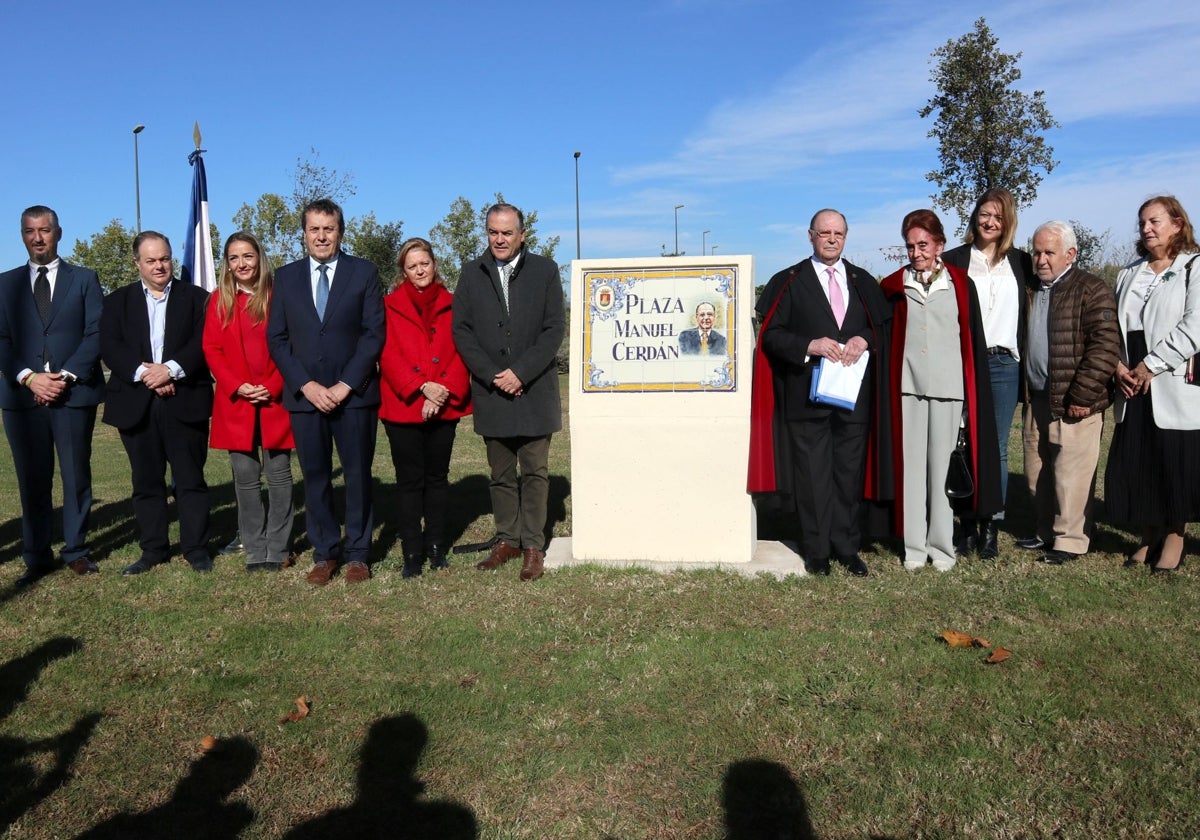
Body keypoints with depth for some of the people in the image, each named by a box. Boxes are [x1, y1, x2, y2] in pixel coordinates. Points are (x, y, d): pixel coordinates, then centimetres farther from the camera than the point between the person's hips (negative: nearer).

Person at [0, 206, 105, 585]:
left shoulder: (84, 279, 9)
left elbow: (96, 334, 0)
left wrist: (67, 376, -12)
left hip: (75, 393, -2)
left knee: (76, 475, 4)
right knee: (32, 479, 5)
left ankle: (76, 551, 14)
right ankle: (37, 557, 13)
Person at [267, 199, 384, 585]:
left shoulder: (364, 273, 4)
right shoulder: (286, 276, 11)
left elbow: (374, 333, -3)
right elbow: (276, 338, 6)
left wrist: (344, 386, -11)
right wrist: (306, 385, -7)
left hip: (354, 393, -2)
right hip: (304, 394, 2)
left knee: (358, 474, 4)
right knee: (315, 477, 6)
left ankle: (357, 553, 15)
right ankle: (324, 553, 17)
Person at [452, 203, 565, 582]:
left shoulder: (544, 270, 2)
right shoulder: (472, 274, 7)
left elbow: (555, 328, -3)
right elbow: (461, 330, 3)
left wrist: (521, 373, -12)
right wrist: (492, 376, -8)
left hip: (535, 390, -2)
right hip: (491, 391, 2)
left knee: (535, 471, 2)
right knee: (501, 473, 10)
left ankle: (533, 545, 9)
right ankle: (506, 540, 20)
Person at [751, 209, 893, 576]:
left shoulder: (863, 281, 14)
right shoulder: (788, 282, 4)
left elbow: (884, 326, 13)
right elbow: (771, 334, -2)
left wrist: (864, 340, -8)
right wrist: (809, 346, -17)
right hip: (807, 392, -3)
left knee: (850, 472, 8)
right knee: (812, 475, 2)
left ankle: (847, 548, 20)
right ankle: (816, 551, 12)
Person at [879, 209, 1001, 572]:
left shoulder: (960, 284, 5)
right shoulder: (894, 285, 7)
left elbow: (973, 339, 4)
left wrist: (974, 395, 0)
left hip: (948, 387, 0)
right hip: (908, 386, 1)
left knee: (943, 464, 2)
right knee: (911, 464, 3)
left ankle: (942, 544, 12)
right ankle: (914, 545, 10)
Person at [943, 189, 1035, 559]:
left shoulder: (1019, 262, 12)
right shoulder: (954, 260, 5)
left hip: (1004, 364, 2)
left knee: (997, 448, 3)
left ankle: (991, 529, 9)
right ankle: (968, 525, 10)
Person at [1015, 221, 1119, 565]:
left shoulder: (1091, 290, -8)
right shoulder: (1032, 290, 14)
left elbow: (1105, 346, -16)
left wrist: (1082, 396, -18)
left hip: (1073, 404, -7)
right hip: (1036, 401, 7)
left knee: (1070, 475, -3)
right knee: (1037, 473, 14)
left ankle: (1070, 540, 10)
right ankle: (1046, 533, 28)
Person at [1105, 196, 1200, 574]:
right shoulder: (1129, 275, 16)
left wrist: (1151, 365, -15)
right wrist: (1117, 365, -4)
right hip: (1132, 390, 5)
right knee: (1133, 465, 6)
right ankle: (1149, 537, 20)